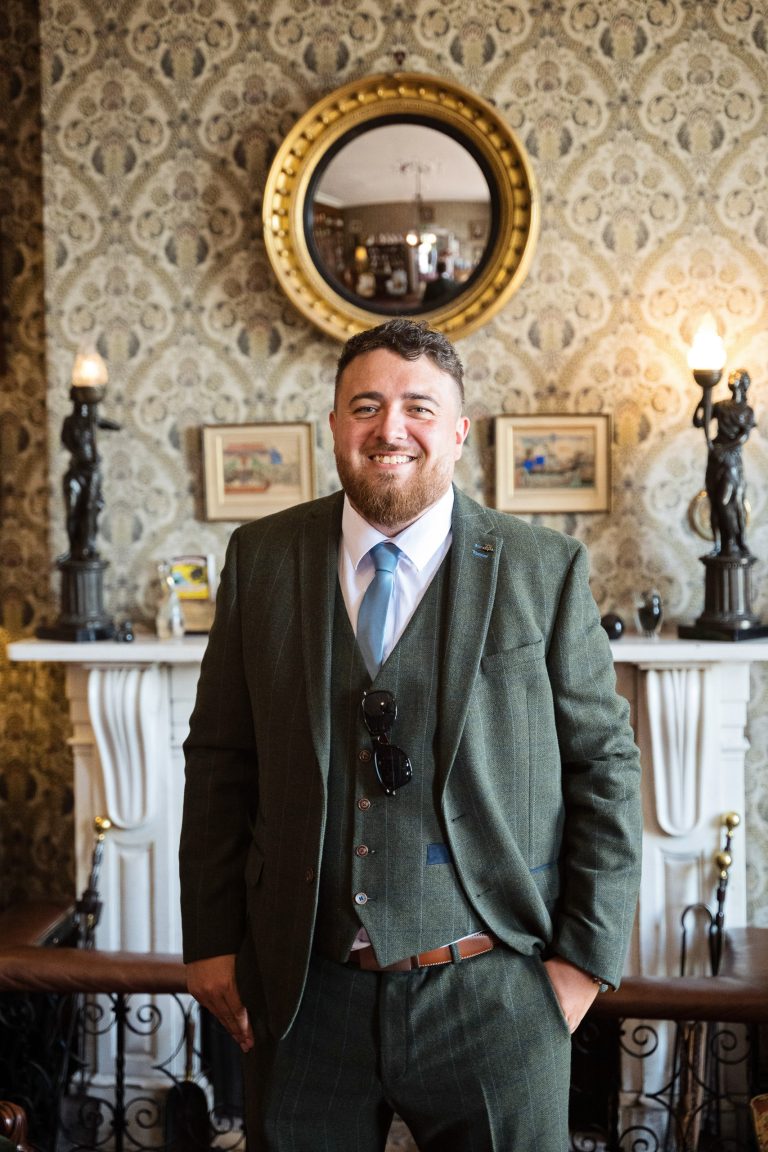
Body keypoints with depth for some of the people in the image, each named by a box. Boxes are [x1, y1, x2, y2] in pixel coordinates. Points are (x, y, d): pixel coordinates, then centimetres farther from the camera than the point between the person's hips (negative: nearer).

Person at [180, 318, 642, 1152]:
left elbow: (604, 766, 0)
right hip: (303, 997, 2)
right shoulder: (261, 559, 2)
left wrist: (587, 956, -3)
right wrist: (212, 941, 3)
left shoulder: (545, 571, -3)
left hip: (493, 998, -1)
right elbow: (219, 761, 5)